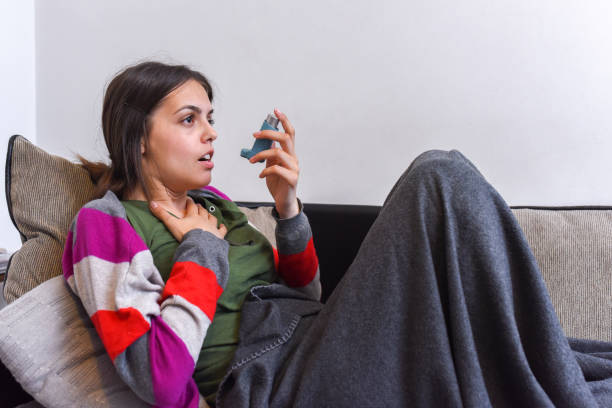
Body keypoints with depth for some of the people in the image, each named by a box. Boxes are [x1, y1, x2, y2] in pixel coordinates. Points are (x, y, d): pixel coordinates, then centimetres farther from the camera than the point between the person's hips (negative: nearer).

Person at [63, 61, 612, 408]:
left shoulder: (208, 201, 21)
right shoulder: (104, 222, -1)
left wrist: (288, 207, 5)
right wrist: (201, 250, -8)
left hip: (312, 349, 8)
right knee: (441, 178, -18)